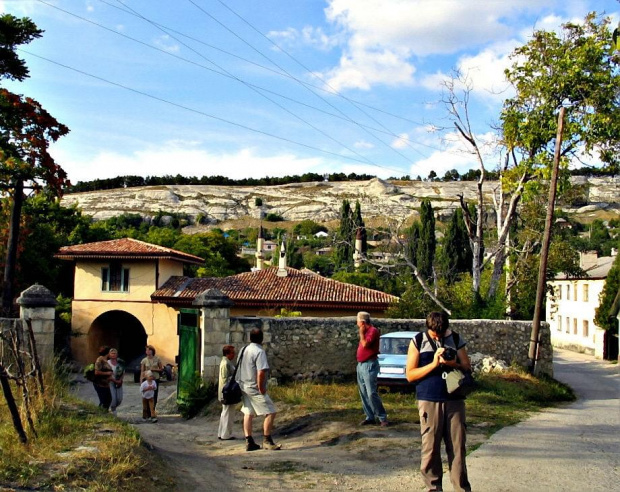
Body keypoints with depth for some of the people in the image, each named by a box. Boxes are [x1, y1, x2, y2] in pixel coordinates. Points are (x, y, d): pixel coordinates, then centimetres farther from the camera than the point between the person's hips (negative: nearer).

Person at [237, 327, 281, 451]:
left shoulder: (243, 350, 9)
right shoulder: (259, 352, -17)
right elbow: (261, 372, -25)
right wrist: (261, 389, -16)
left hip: (244, 387, 9)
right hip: (255, 389, -9)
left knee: (248, 413, 12)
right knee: (270, 412, -3)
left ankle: (249, 442, 12)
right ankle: (267, 441, -1)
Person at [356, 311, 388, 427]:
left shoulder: (373, 331, -12)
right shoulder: (365, 331, 15)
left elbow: (365, 344, -22)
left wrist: (361, 332, -14)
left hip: (369, 365, -9)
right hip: (361, 365, 9)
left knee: (371, 393, -12)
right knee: (363, 393, 8)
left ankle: (383, 417, -6)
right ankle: (370, 417, 13)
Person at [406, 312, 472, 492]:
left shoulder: (456, 340, 6)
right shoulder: (418, 342, 1)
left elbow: (468, 368, 9)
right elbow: (410, 375, -2)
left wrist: (453, 364, -12)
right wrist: (434, 363, -13)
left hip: (455, 401, 1)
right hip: (429, 401, -1)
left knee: (457, 447, 3)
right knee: (430, 448, 1)